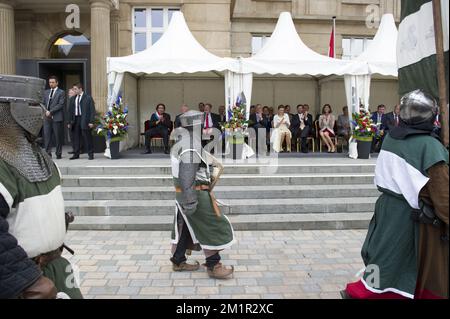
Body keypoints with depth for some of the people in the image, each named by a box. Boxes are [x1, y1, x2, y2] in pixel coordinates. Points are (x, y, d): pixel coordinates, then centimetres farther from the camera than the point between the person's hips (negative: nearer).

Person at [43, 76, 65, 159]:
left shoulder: (61, 92, 0)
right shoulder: (46, 92, 18)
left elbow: (61, 104, -9)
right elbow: (44, 103, 18)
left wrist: (51, 111, -14)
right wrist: (46, 111, -2)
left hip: (57, 118, -5)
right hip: (47, 117, 5)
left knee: (58, 137, 0)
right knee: (47, 136, 0)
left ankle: (58, 154, 8)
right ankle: (48, 153, 4)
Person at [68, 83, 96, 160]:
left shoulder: (88, 98, -1)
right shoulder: (72, 98, 15)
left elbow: (92, 110, -5)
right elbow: (70, 111, 16)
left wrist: (91, 121, -12)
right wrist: (69, 122, 10)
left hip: (85, 120, -5)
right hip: (75, 120, 5)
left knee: (87, 138, -2)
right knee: (75, 138, 6)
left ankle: (91, 154, 7)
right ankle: (76, 154, 14)